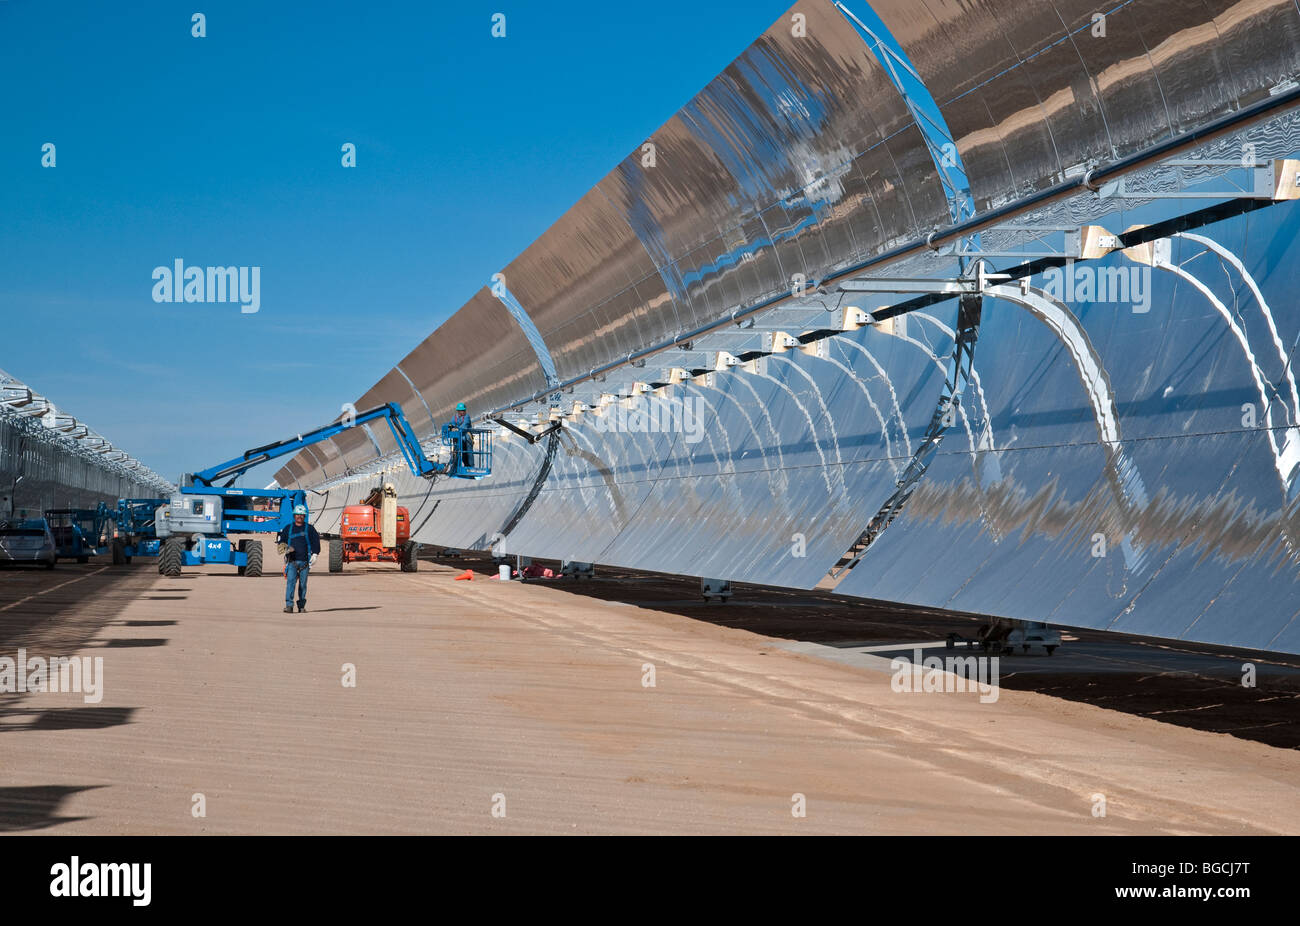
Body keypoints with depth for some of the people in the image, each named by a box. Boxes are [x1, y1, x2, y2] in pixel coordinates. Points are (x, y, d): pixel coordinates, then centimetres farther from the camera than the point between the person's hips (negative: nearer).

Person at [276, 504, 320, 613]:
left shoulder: (309, 529, 9)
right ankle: (289, 605, -19)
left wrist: (314, 555, -3)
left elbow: (316, 542, 9)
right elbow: (280, 541, 18)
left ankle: (302, 606, 13)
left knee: (303, 584, 4)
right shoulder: (287, 528, 12)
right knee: (290, 581, -14)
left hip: (304, 561, 0)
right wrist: (284, 548, -2)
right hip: (291, 561, 0)